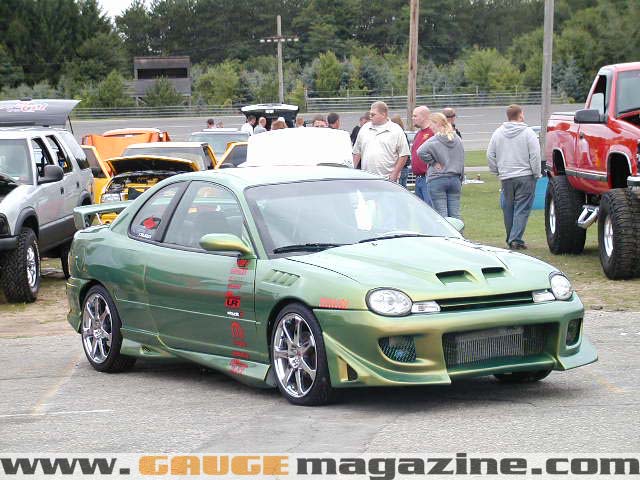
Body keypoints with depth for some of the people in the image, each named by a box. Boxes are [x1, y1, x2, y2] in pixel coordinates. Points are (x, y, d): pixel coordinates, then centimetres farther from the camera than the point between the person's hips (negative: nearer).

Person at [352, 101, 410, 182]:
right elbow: (357, 153, 18)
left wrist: (394, 174, -9)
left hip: (387, 178, -3)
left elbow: (403, 155, -2)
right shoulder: (365, 128, 14)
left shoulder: (396, 131, 1)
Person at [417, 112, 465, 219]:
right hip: (455, 179, 6)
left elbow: (421, 152, -26)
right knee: (455, 215, 7)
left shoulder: (434, 140, -11)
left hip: (437, 180, -6)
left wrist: (433, 162, -11)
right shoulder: (457, 140, 10)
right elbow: (461, 161, 15)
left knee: (441, 215, -5)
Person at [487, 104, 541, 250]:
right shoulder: (528, 133, -7)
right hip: (525, 176, -4)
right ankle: (516, 239, -12)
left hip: (506, 177, 4)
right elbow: (535, 156, -10)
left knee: (509, 209, 14)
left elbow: (490, 156, 9)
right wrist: (536, 174, -1)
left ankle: (511, 239, 20)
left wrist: (497, 171, 18)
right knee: (522, 209, -4)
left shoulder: (498, 133, 6)